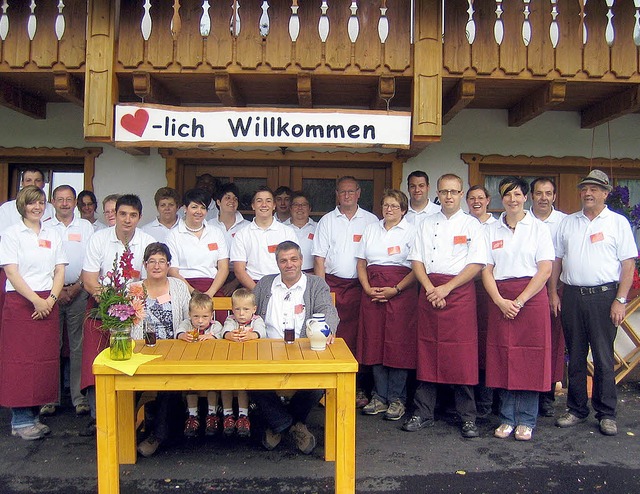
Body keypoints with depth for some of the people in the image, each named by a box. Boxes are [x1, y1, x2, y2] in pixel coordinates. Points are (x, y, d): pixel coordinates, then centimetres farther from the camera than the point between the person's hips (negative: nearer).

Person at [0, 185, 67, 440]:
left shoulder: (52, 235, 14)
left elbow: (60, 270, 9)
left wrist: (51, 299, -6)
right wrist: (36, 300, -15)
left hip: (47, 303, 4)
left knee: (45, 359, 4)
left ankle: (34, 415, 14)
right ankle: (21, 420, 4)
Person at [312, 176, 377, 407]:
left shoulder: (371, 220, 9)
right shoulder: (327, 221, 10)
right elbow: (319, 258, 5)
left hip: (360, 285, 0)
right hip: (332, 284, 0)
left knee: (357, 336, 0)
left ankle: (357, 388, 10)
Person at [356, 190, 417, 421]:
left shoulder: (411, 231, 3)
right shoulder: (370, 229, 16)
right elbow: (361, 263, 13)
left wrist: (396, 289, -15)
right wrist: (368, 288, -2)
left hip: (400, 292, -4)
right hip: (372, 291, 4)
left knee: (398, 343, -4)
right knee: (374, 342, 4)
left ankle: (396, 399, 8)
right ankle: (379, 397, 14)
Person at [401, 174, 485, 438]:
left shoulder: (471, 225, 5)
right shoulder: (427, 224, 14)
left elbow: (476, 264, -5)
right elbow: (416, 260, 8)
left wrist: (446, 288, -13)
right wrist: (430, 289, -7)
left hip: (460, 291, -3)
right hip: (429, 290, 3)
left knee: (462, 355, -3)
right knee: (428, 351, 6)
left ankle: (467, 417, 10)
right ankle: (423, 413, 16)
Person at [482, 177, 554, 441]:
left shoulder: (538, 228, 3)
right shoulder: (491, 230, 10)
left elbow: (545, 269, -4)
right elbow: (486, 270, 5)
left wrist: (520, 300, -13)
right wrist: (500, 301, -10)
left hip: (532, 296, -2)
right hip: (500, 299, 2)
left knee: (530, 358, 0)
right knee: (502, 358, 3)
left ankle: (526, 420, 12)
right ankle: (507, 418, 15)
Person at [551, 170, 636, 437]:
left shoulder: (618, 222, 3)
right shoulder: (567, 223, 12)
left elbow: (628, 264, -2)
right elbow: (557, 260, 13)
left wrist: (620, 300, -9)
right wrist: (553, 293, 5)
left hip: (603, 295, -3)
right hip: (571, 295, 3)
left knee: (604, 357, 3)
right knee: (575, 356, 10)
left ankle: (606, 414, 15)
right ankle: (577, 409, 21)